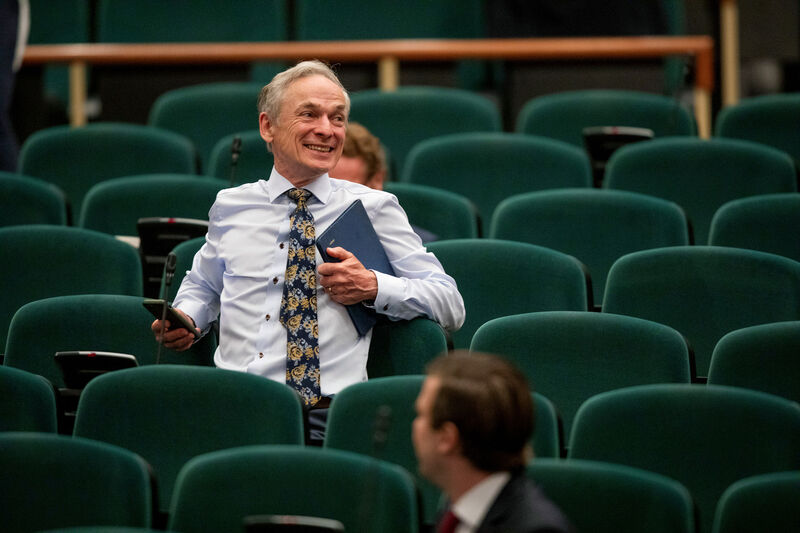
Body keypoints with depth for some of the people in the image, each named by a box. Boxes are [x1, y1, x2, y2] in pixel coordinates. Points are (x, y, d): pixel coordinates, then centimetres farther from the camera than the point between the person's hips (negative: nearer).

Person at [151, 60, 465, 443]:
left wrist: (374, 288, -7)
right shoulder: (230, 207, 19)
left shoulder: (373, 208, 10)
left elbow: (450, 307, 10)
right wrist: (183, 320, 12)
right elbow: (202, 288, 35)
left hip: (324, 421, -2)